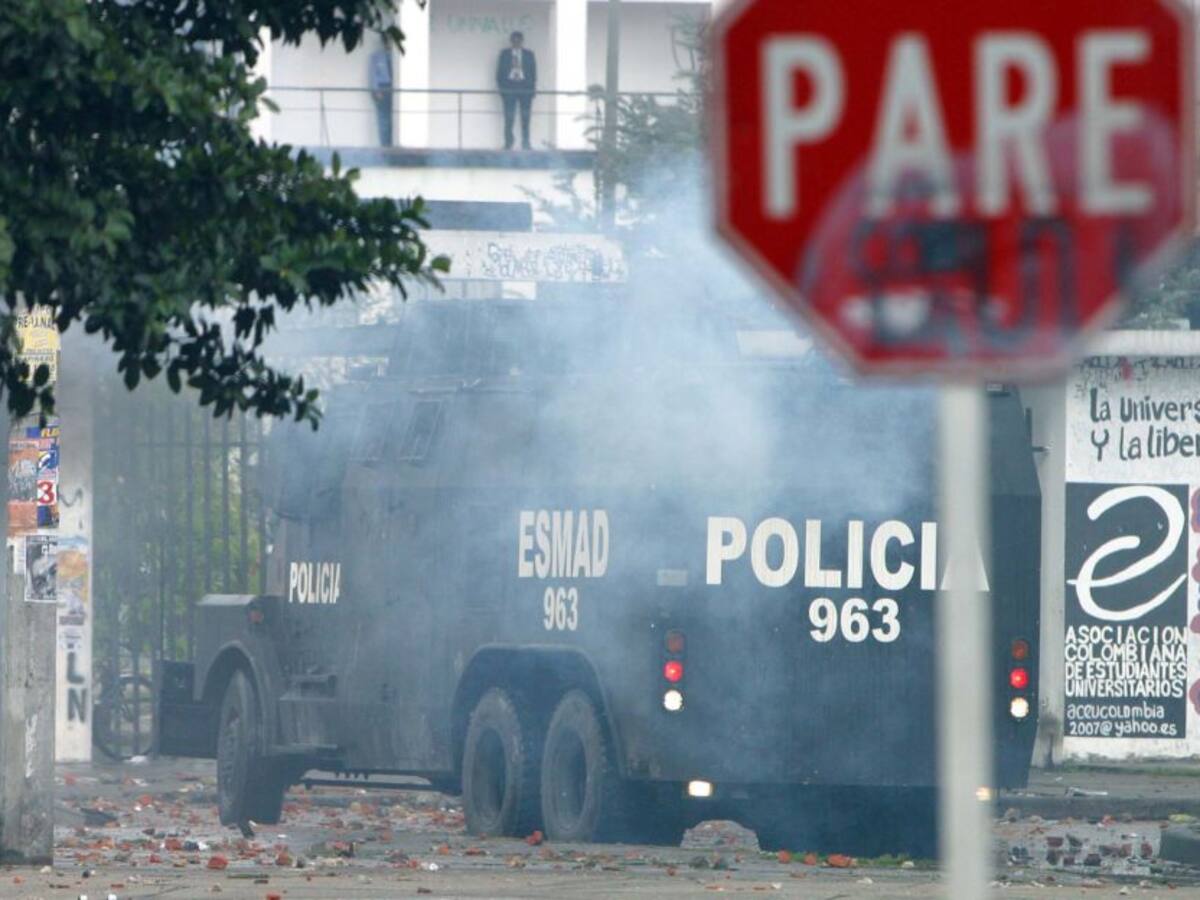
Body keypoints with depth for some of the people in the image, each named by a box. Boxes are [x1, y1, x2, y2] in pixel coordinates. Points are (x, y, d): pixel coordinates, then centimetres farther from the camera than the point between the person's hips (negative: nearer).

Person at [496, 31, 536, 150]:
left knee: (525, 119, -1)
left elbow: (533, 73, 9)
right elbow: (499, 72, 8)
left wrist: (532, 89, 0)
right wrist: (501, 87, -2)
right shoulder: (504, 54, 9)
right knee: (509, 118, -6)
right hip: (509, 88, -1)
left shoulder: (529, 54, 10)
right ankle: (508, 143, -4)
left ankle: (526, 144, 2)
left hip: (525, 88, 1)